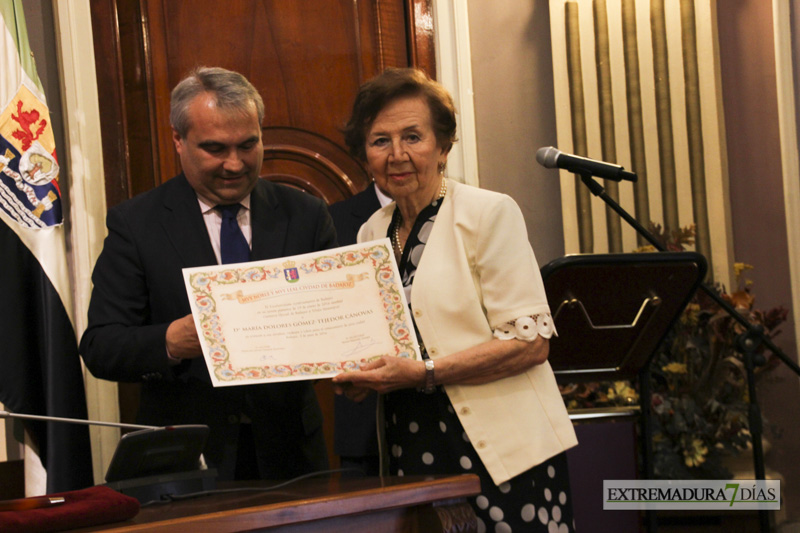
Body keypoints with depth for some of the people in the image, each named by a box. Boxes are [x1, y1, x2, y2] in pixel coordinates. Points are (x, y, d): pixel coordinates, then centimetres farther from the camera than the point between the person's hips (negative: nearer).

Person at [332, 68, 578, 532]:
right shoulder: (371, 234, 14)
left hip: (500, 455, -5)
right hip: (413, 461, 5)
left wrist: (423, 373, -18)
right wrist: (355, 375, 0)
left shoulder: (490, 214, -6)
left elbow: (531, 341, -12)